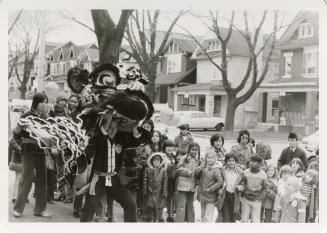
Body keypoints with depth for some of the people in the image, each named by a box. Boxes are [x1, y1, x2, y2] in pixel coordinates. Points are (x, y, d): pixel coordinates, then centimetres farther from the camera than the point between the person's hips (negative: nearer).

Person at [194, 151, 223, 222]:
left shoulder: (216, 170, -11)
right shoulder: (203, 167, 6)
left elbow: (220, 182, -17)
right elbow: (195, 174, 0)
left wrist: (211, 189, -18)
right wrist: (200, 167, -15)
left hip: (210, 196, -6)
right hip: (202, 195, 6)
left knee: (208, 217, -7)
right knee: (203, 216, 18)